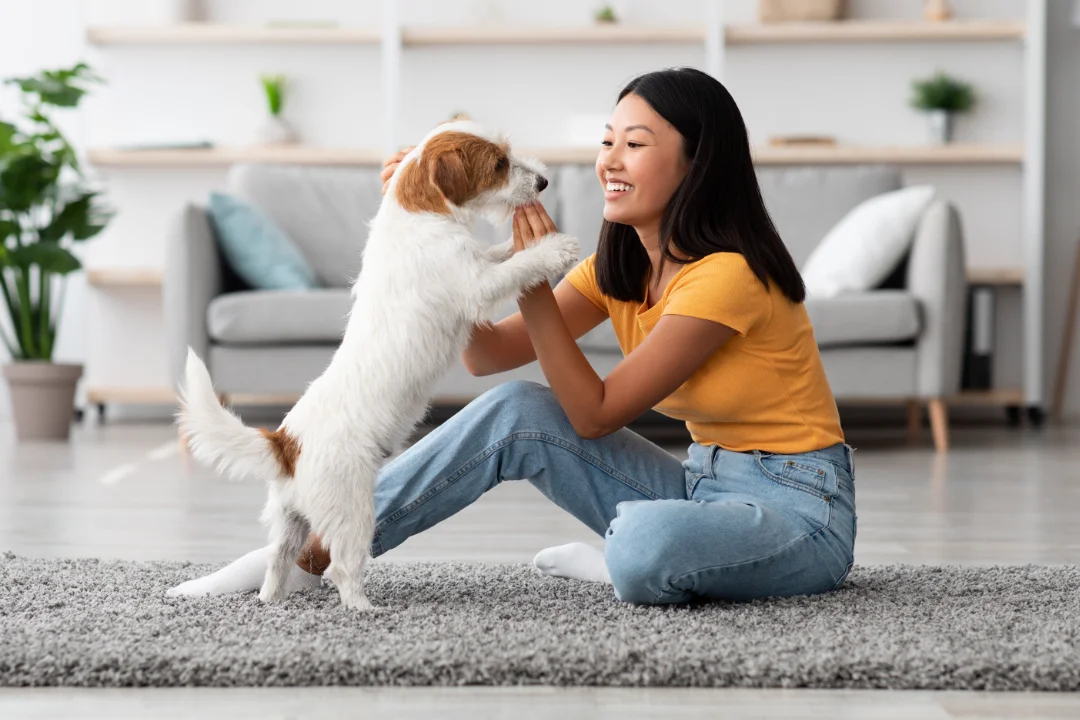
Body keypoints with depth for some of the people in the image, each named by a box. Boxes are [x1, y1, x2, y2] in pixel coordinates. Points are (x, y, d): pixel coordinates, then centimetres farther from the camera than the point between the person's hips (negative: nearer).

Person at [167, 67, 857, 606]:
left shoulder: (726, 272, -21)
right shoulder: (620, 266, 5)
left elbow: (595, 414, -17)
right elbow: (489, 353, 0)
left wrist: (532, 280, -21)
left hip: (800, 511, -7)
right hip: (704, 483, 7)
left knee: (644, 548, -40)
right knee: (515, 413, -9)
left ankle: (610, 561, -3)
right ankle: (315, 550, -5)